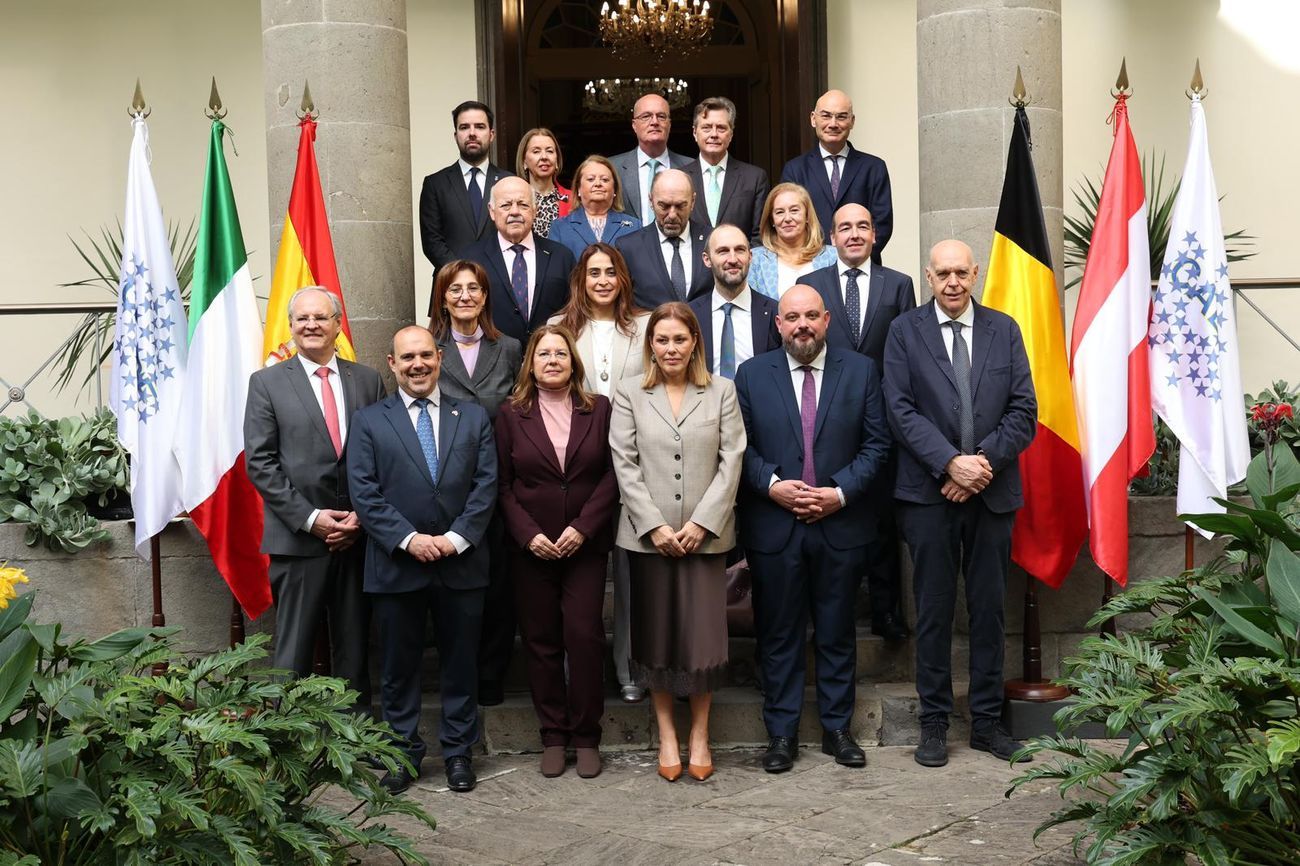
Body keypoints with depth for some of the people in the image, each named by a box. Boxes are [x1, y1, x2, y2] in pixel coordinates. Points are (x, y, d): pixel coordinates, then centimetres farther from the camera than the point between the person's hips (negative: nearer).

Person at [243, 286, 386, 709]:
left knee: (354, 647, 11)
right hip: (299, 537, -2)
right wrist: (310, 518, -12)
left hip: (358, 536, 3)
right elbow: (260, 463, -4)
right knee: (294, 648, 3)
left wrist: (362, 516, -6)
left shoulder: (367, 380, 8)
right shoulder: (267, 383, 1)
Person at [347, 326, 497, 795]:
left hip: (461, 563, 1)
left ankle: (458, 752, 23)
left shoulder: (473, 418, 8)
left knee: (460, 663, 10)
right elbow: (364, 493, -4)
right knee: (398, 666, 8)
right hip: (396, 565, -1)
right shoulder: (369, 422, 4)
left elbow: (486, 486, 1)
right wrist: (409, 539, -15)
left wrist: (456, 537, -11)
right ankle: (403, 753, 22)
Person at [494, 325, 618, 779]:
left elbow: (611, 474, -1)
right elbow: (503, 485, 2)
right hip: (531, 549, 1)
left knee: (585, 635, -5)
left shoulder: (599, 410, 4)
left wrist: (583, 527, -11)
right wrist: (528, 534, -9)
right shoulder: (512, 415, 4)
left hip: (586, 546, 0)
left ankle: (586, 736, 9)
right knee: (541, 640, 4)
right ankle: (553, 736, 16)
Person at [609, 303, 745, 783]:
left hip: (706, 534, 0)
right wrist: (654, 525, -8)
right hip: (649, 535, 1)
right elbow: (624, 464, 0)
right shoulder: (629, 393, 6)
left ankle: (699, 735, 17)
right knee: (656, 635, 6)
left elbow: (732, 460, 0)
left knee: (703, 633, 0)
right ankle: (667, 736, 20)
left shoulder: (721, 391, 6)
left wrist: (702, 522, -9)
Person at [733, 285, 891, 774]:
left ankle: (837, 728, 24)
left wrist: (839, 493, -10)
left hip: (840, 524, 1)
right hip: (773, 527, 0)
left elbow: (876, 444, 1)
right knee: (778, 634, 7)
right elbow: (740, 446, 2)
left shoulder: (860, 371, 4)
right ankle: (781, 732, 18)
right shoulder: (752, 375, 4)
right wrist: (772, 485, -13)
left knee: (837, 632, 10)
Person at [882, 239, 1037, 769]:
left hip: (993, 492, 2)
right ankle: (934, 723, 15)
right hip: (929, 493, -2)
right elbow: (902, 410, -6)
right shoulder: (905, 331, 3)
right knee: (934, 612, 5)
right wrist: (951, 463, -16)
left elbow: (1024, 411, 3)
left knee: (988, 611, 9)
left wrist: (984, 463, -11)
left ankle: (987, 722, 20)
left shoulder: (1004, 330, 9)